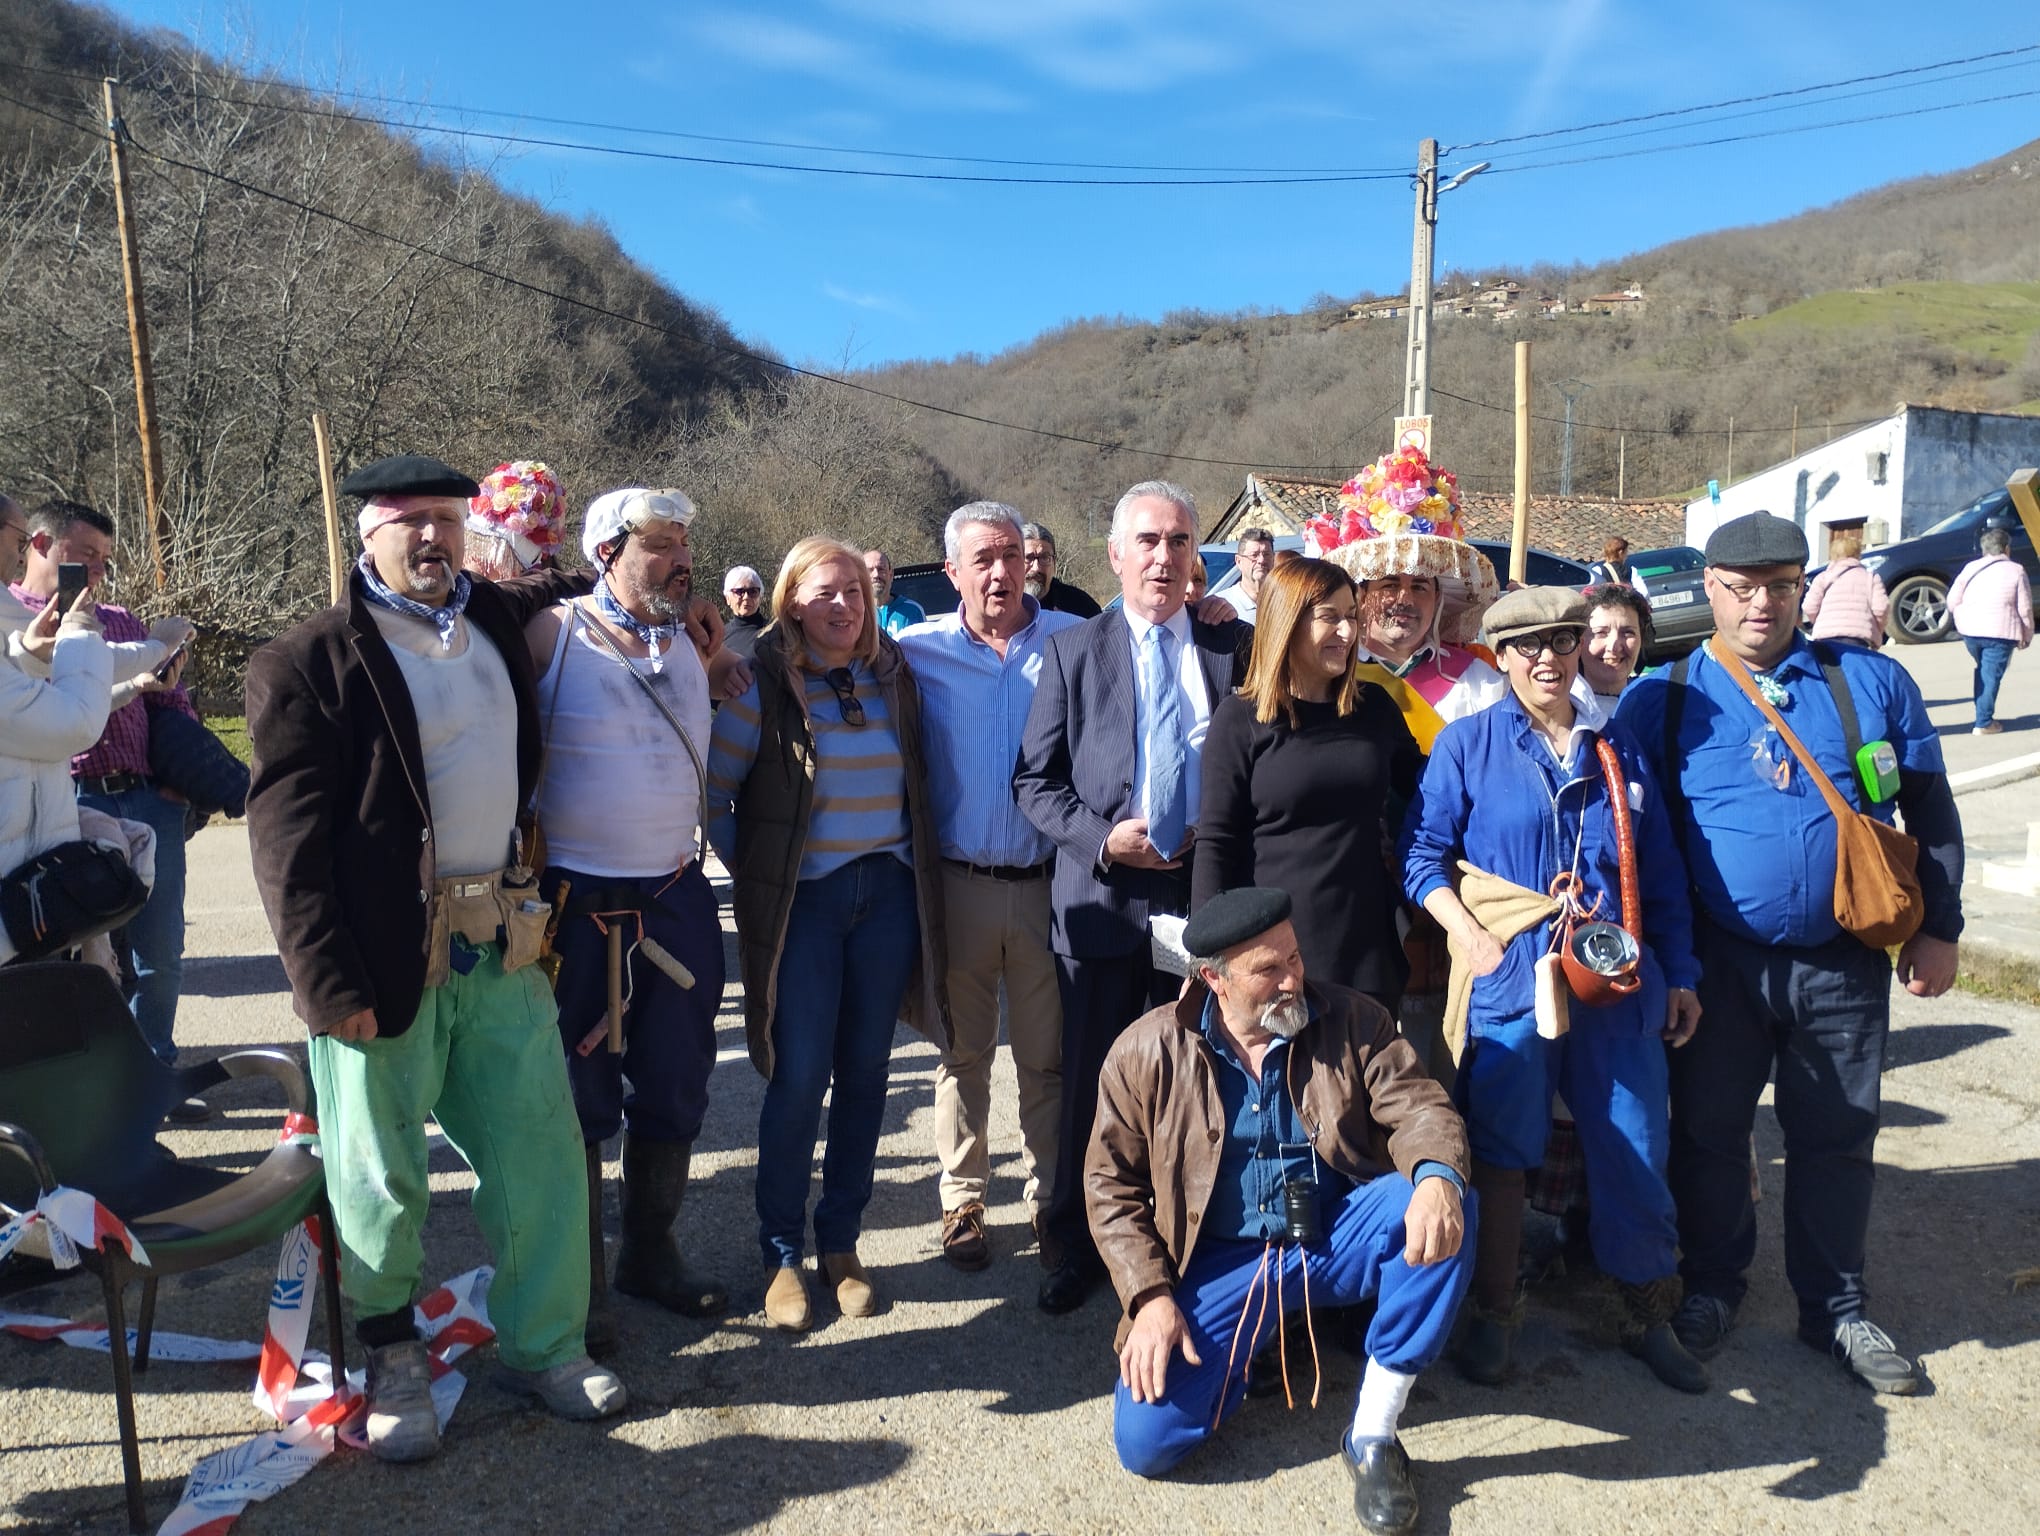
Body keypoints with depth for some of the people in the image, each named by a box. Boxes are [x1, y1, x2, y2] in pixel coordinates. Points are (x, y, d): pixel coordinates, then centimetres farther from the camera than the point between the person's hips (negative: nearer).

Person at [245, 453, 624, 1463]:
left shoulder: (495, 618, 11)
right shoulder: (308, 661, -6)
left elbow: (545, 597, 38)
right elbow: (286, 836, -10)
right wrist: (329, 984, -15)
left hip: (501, 943, 5)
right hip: (384, 959, -5)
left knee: (541, 1151, 9)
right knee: (382, 1173, 7)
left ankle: (543, 1344, 26)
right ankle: (392, 1358, 29)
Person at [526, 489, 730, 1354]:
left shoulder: (689, 651, 8)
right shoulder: (551, 637, -9)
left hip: (677, 901, 5)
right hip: (577, 907, -5)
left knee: (674, 1094, 13)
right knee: (579, 1102, 8)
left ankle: (650, 1254, 34)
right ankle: (581, 1284, 26)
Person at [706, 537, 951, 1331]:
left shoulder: (894, 676, 7)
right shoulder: (763, 683, -5)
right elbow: (713, 787, -3)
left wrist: (914, 860, 7)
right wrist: (751, 868, -2)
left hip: (888, 892, 4)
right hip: (803, 900, -4)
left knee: (865, 1071, 9)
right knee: (799, 1077, -2)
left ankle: (841, 1241, 24)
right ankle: (781, 1252, 17)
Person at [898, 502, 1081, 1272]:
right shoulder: (919, 650, 0)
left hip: (1046, 882, 0)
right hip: (958, 883, 0)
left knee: (1048, 1056, 10)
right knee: (962, 1051, 12)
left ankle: (1050, 1199, 27)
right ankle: (962, 1201, 27)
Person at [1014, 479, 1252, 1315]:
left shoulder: (1238, 647, 4)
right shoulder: (1072, 651, 4)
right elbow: (1034, 780, 2)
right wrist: (1100, 837, -12)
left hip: (1207, 897, 1)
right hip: (1103, 897, 0)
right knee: (1092, 1086, 10)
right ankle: (1078, 1248, 27)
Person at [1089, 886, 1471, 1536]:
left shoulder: (1351, 1020, -2)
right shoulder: (1148, 1051, -6)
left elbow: (1417, 1106, -9)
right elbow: (1111, 1184, -2)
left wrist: (1436, 1177, -33)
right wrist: (1150, 1296, -13)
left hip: (1337, 1237, 1)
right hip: (1222, 1261, -1)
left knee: (1446, 1207, -29)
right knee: (1144, 1440, -17)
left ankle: (1372, 1434, -13)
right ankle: (1255, 1350, 17)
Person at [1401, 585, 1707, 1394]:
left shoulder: (1617, 748, 10)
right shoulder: (1469, 743, 0)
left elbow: (1660, 872, 13)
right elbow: (1423, 855, -3)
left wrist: (1679, 975, 11)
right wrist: (1472, 936, -15)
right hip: (1510, 980, -3)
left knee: (1637, 1151, 9)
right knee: (1500, 1152, 8)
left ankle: (1649, 1314, 30)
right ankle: (1495, 1311, 26)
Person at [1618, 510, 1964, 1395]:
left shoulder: (1870, 681, 2)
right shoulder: (1662, 700, -2)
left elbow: (1930, 810, 8)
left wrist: (1938, 927, 4)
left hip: (1844, 964, 1)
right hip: (1719, 963, -1)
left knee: (1837, 1138, 13)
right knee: (1708, 1132, 11)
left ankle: (1836, 1310, 31)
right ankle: (1711, 1288, 32)